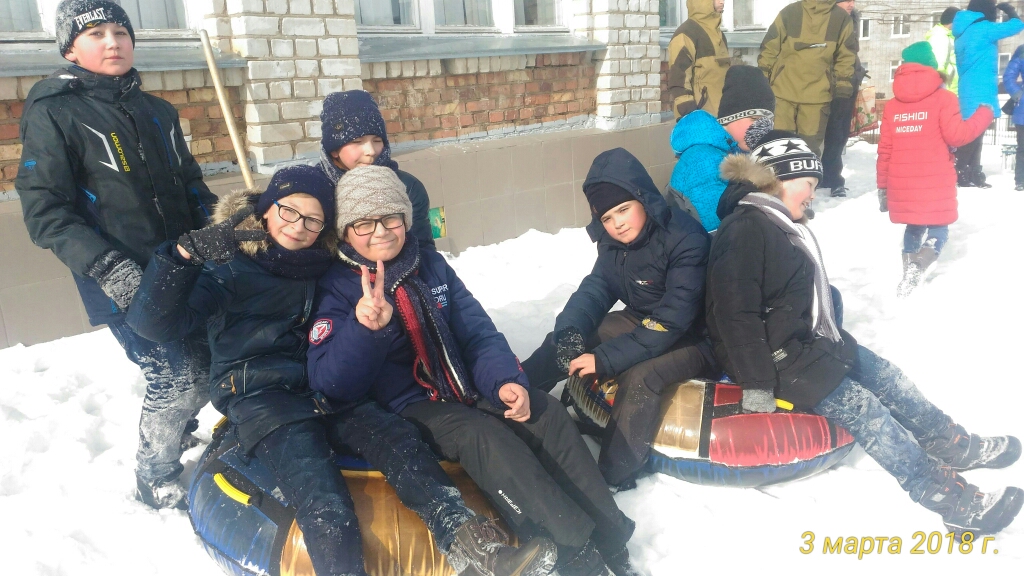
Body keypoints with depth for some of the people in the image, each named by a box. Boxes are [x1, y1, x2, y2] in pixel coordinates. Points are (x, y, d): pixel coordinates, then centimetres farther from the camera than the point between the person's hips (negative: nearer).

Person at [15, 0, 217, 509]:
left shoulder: (157, 111, 13)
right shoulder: (52, 113, -5)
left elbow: (190, 183, 21)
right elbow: (44, 210, -11)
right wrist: (107, 267, -21)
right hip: (124, 284, -6)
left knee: (208, 362, 7)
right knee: (175, 376, -8)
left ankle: (175, 434, 37)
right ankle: (155, 480, 17)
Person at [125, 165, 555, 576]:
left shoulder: (324, 266, 14)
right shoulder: (230, 266, -2)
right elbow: (153, 324, -13)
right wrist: (183, 255, -28)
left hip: (323, 391, 4)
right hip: (257, 395, -4)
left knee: (400, 441, -24)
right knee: (326, 509, -30)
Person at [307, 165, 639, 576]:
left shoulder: (432, 266, 9)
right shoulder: (336, 289, -5)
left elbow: (478, 333, 7)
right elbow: (329, 384, -18)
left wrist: (506, 381, -14)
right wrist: (366, 328, -37)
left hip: (466, 390, 5)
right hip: (404, 411, -5)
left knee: (546, 414, -17)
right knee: (483, 434, -32)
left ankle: (610, 539, -13)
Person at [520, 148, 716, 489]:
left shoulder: (686, 241, -28)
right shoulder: (615, 242, -5)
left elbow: (673, 321, -32)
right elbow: (596, 288, -11)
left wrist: (605, 359, -36)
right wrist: (570, 331, -33)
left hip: (695, 338, -7)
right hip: (643, 322, 8)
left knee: (639, 377, -33)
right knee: (564, 342, -4)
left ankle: (613, 479, -22)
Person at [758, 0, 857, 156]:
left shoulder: (842, 19, 2)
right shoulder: (789, 13, -4)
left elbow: (846, 57, 9)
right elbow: (769, 48, 1)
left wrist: (844, 84, 4)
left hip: (816, 95, 1)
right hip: (783, 90, -1)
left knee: (811, 145, 8)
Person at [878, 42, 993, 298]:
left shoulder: (893, 104, 9)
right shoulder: (943, 97, -5)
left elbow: (884, 149, 9)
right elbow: (956, 135, -12)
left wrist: (882, 184, 15)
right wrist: (984, 114, 3)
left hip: (903, 184, 4)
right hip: (935, 184, -4)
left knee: (914, 228, 20)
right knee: (937, 230, 5)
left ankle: (909, 273, 18)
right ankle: (917, 269, -20)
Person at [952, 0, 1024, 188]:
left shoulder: (965, 31, 16)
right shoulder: (983, 28, -11)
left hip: (970, 91, 9)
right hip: (979, 93, -9)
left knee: (973, 136, 11)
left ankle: (972, 176, 14)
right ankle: (962, 176, -7)